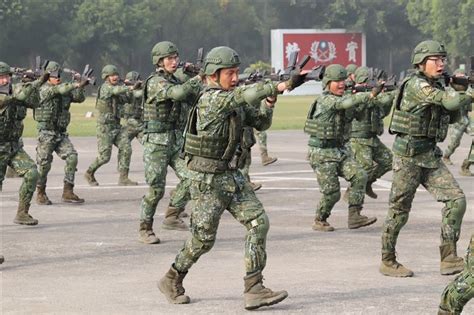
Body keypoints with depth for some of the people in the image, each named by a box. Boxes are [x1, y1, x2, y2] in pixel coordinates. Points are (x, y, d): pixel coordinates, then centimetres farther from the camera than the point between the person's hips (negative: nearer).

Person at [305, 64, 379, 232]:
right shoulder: (326, 100, -17)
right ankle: (319, 221, 16)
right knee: (331, 192, -8)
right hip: (322, 153, -8)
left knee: (360, 176, -8)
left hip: (339, 151, 8)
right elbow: (348, 102, -29)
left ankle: (354, 217, -5)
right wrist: (371, 94, -34)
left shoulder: (338, 98, 13)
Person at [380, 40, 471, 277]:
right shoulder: (416, 85, -14)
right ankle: (388, 261, 14)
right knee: (399, 210, 1)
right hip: (408, 154, -8)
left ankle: (449, 258, -3)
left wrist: (460, 89, 4)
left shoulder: (436, 86, 14)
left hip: (430, 155, 8)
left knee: (456, 199, -5)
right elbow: (450, 101, -24)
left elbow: (452, 113, 17)